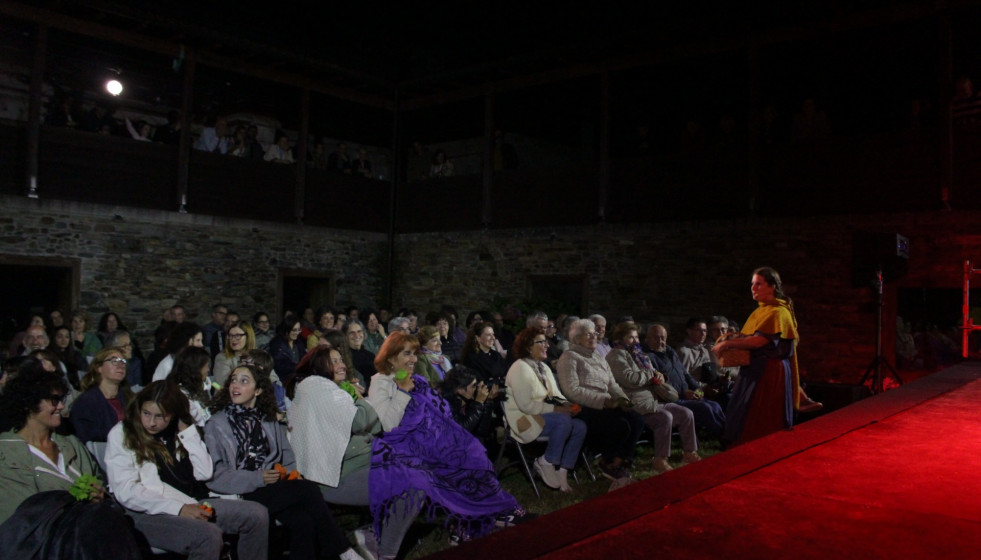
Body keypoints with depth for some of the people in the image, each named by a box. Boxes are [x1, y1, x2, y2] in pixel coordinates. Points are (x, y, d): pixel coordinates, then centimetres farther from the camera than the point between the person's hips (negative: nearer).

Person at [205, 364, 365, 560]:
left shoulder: (269, 419, 20)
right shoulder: (216, 424, 4)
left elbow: (287, 455, 18)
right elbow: (214, 475, -5)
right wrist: (258, 478, -15)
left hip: (276, 488, 4)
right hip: (244, 495, -4)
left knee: (303, 521, -28)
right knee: (308, 489, -26)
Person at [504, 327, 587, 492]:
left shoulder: (543, 367, 14)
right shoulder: (520, 368, -15)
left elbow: (555, 394, 13)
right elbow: (526, 405, -22)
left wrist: (567, 404, -9)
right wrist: (556, 409, -21)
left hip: (544, 415, 9)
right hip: (524, 419, -9)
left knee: (580, 426, -13)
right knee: (564, 421, -30)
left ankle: (562, 471, -7)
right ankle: (546, 463, -13)